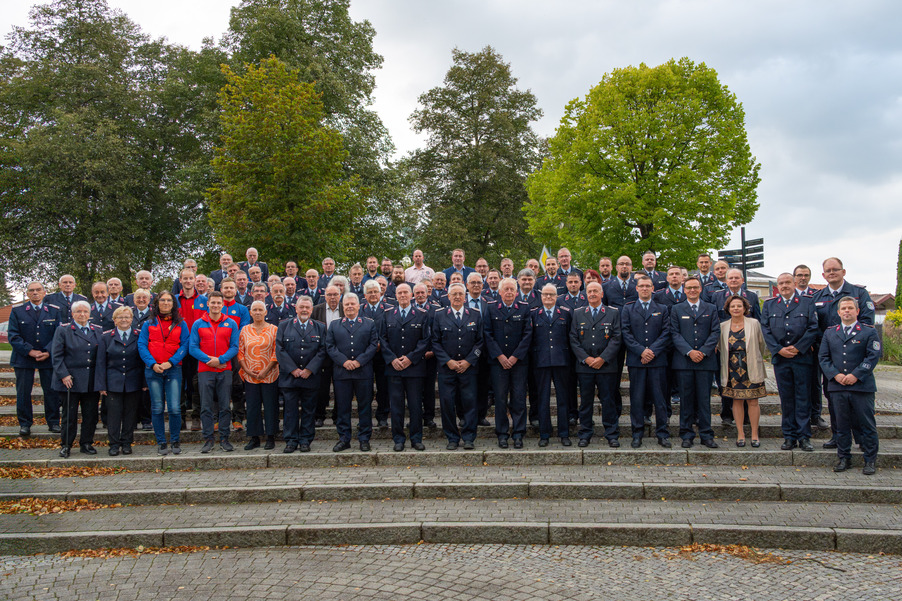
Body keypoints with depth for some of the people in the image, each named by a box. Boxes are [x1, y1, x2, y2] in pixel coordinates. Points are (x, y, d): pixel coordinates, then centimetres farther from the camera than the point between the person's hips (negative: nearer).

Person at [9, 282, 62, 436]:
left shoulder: (54, 311, 5)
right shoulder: (17, 311, 4)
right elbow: (13, 336, -2)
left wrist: (48, 352, -12)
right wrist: (29, 351, -14)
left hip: (48, 358, 0)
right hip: (23, 359, 0)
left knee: (51, 391, 2)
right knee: (23, 392, 4)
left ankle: (53, 422, 15)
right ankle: (25, 423, 16)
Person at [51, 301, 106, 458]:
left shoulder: (97, 331, 11)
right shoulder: (63, 330, 2)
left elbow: (102, 355, 13)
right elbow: (56, 355, -3)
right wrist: (64, 375, -12)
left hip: (92, 381, 3)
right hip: (71, 379, -3)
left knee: (91, 414, 5)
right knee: (69, 415, 2)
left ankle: (86, 443, 17)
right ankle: (65, 445, 14)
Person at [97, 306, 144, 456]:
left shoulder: (139, 336, 4)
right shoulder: (106, 337, 5)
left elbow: (144, 360, 4)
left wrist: (144, 382, -2)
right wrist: (101, 385, -3)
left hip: (133, 382, 0)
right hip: (113, 382, 0)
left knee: (130, 413, 6)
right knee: (113, 413, 0)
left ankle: (127, 443, 17)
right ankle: (114, 444, 10)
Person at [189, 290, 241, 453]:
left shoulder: (231, 324, 7)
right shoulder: (198, 324, 6)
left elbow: (234, 347, 2)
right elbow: (192, 347, 2)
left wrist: (220, 360, -12)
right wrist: (208, 359, -12)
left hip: (225, 370, 0)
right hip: (205, 371, 0)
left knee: (225, 406, 2)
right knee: (206, 407, 1)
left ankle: (224, 438, 10)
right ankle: (208, 439, 9)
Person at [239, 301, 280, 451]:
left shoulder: (274, 329, 1)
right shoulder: (245, 330, 9)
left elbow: (276, 352, -3)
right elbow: (240, 352, 8)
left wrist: (266, 370, -11)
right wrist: (246, 369, -6)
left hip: (269, 375, -2)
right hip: (250, 376, 2)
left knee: (270, 405, 1)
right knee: (252, 406, 4)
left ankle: (271, 438, 10)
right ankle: (254, 438, 14)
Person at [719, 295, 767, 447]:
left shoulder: (754, 323, 1)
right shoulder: (723, 326, 5)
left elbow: (761, 344, 9)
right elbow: (721, 348, 13)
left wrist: (756, 359, 14)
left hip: (751, 369, -1)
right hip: (732, 369, 1)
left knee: (753, 401, 0)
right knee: (737, 400, 5)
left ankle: (754, 435, 9)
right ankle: (740, 434, 13)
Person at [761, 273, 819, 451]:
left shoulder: (807, 302, 5)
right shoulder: (769, 304, 11)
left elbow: (813, 328, -3)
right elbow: (765, 329, 4)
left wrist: (797, 348, -10)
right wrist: (779, 350, -8)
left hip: (802, 357, -2)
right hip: (780, 357, 2)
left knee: (803, 397, 0)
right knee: (786, 398, 5)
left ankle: (804, 436, 6)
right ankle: (789, 436, 11)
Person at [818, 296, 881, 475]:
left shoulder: (869, 331, 3)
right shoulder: (829, 332, 12)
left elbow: (873, 356, -5)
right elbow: (823, 356, 7)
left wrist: (856, 375, -14)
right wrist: (835, 374, -8)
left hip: (862, 386, -2)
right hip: (837, 387, 3)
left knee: (867, 425, 2)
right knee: (842, 425, 8)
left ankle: (870, 460, 13)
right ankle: (844, 458, 18)